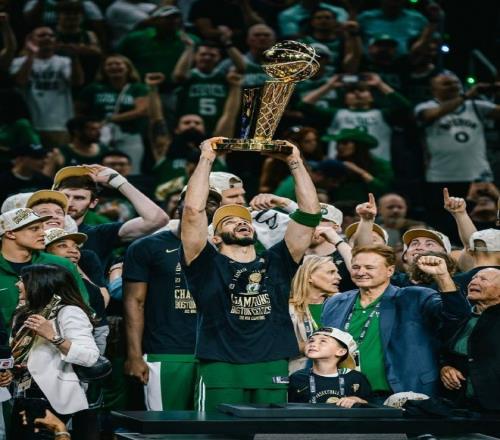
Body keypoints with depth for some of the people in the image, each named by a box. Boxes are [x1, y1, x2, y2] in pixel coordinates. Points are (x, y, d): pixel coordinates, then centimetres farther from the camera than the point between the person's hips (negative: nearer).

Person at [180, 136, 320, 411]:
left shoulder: (275, 264, 18)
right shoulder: (208, 266, 9)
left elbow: (310, 212, 14)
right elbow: (193, 210, -3)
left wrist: (295, 163, 13)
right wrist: (206, 159, 3)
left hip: (272, 371, 3)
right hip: (221, 371, -3)